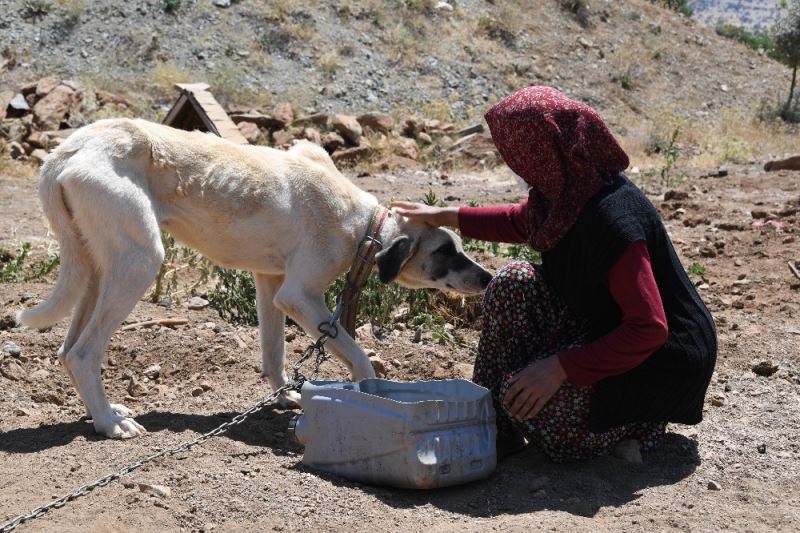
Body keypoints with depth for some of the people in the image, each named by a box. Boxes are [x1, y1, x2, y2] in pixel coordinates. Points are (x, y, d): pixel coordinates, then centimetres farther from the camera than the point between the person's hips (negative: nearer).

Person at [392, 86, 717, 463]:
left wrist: (560, 367, -29)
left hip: (662, 360, -9)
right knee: (513, 284, -2)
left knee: (527, 400, -20)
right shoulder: (570, 191, -4)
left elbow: (649, 329, -30)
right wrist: (447, 217, 23)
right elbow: (523, 223, 22)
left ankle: (636, 420, 3)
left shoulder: (613, 219, -31)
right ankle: (495, 429, 2)